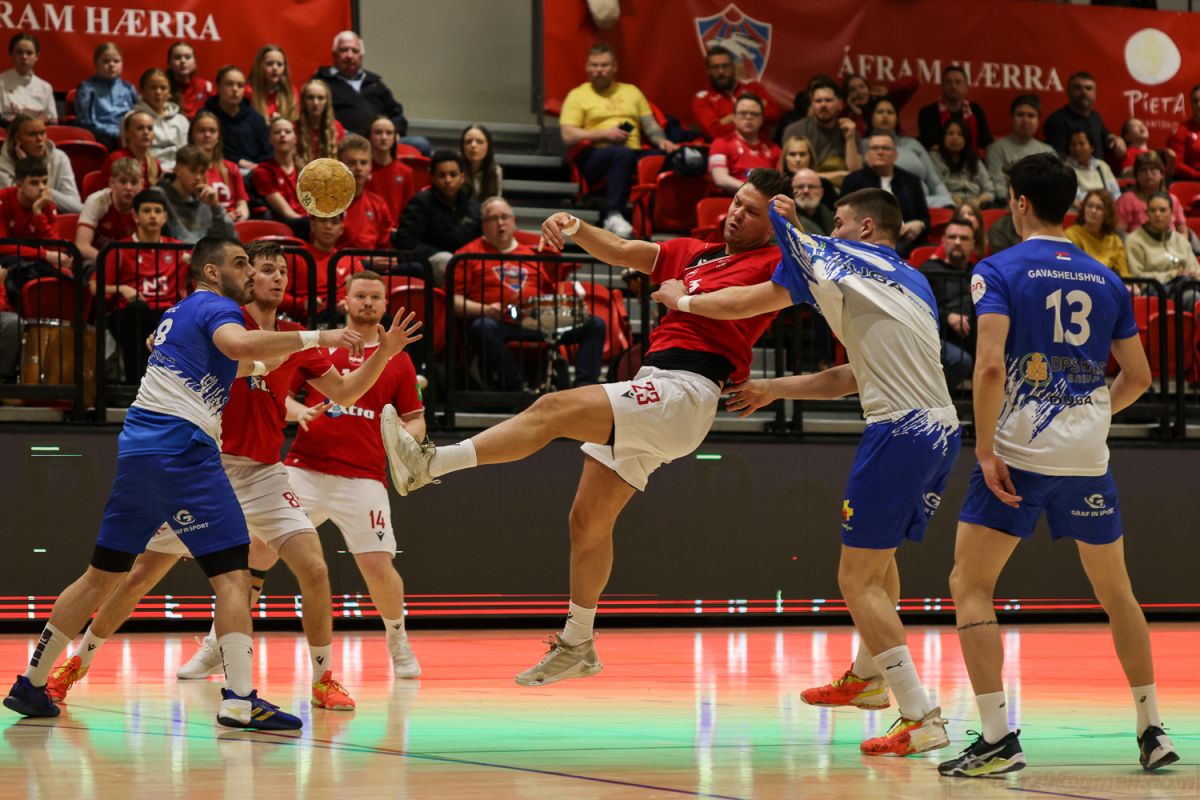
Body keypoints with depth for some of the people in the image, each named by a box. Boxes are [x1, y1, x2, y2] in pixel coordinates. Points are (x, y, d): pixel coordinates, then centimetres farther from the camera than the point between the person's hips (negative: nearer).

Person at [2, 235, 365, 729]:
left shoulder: (175, 314, 22)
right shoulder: (215, 306, -4)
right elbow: (238, 344, -27)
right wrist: (315, 338, -27)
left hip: (137, 448, 9)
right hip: (182, 451, -9)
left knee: (103, 575, 16)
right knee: (232, 572, -10)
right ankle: (239, 700, -18)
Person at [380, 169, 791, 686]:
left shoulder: (771, 263, 2)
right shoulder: (694, 253, 24)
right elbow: (622, 252, 17)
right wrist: (574, 227, 0)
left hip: (683, 393, -9)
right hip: (652, 394, 9)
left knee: (555, 410, -24)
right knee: (588, 521, 11)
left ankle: (427, 464, -30)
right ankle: (577, 645, 23)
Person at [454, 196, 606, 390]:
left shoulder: (534, 252, 25)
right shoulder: (469, 254, 12)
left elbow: (555, 291, 29)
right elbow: (453, 300, 3)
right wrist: (485, 309, -14)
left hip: (539, 324, 4)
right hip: (500, 324, -4)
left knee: (595, 325, -10)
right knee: (482, 327, -39)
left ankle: (584, 386, -24)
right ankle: (516, 387, -36)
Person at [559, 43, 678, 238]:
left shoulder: (631, 92, 27)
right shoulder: (577, 95, 12)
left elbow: (650, 126, 22)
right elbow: (568, 136, 0)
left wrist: (661, 140, -1)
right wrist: (605, 134, -7)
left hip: (634, 156, 3)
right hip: (594, 157, -3)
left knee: (664, 158, -31)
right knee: (623, 153, -41)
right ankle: (613, 215, -42)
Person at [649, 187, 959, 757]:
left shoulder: (837, 260, 1)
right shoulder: (913, 283, 23)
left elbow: (743, 304, 4)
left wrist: (682, 300, 23)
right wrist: (774, 389, 36)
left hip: (899, 433, -8)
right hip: (943, 431, 8)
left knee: (858, 581, -3)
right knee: (879, 551, 29)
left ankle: (920, 719, -11)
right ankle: (866, 677, 48)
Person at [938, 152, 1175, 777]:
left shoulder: (999, 270, -4)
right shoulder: (1106, 281, 11)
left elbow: (991, 364, -16)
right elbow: (1138, 376, 15)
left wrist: (985, 450, -13)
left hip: (1019, 451, -5)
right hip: (1088, 457, 5)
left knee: (969, 587, 2)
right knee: (1115, 591, 18)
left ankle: (997, 738, -9)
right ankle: (1152, 733, 20)